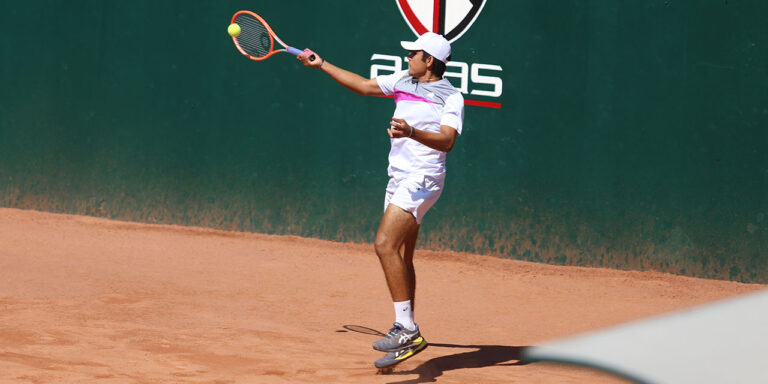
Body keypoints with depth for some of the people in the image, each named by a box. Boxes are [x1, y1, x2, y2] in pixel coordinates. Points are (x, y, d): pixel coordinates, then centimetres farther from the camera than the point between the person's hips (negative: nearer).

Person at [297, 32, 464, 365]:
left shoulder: (451, 97, -8)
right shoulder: (403, 81, 14)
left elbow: (447, 141, -21)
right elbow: (363, 85, 25)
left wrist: (411, 132, -36)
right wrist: (322, 65, 28)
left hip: (422, 179, -8)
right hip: (399, 178, 8)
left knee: (385, 245, -22)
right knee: (400, 257, 9)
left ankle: (406, 327, -21)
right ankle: (408, 337, 15)